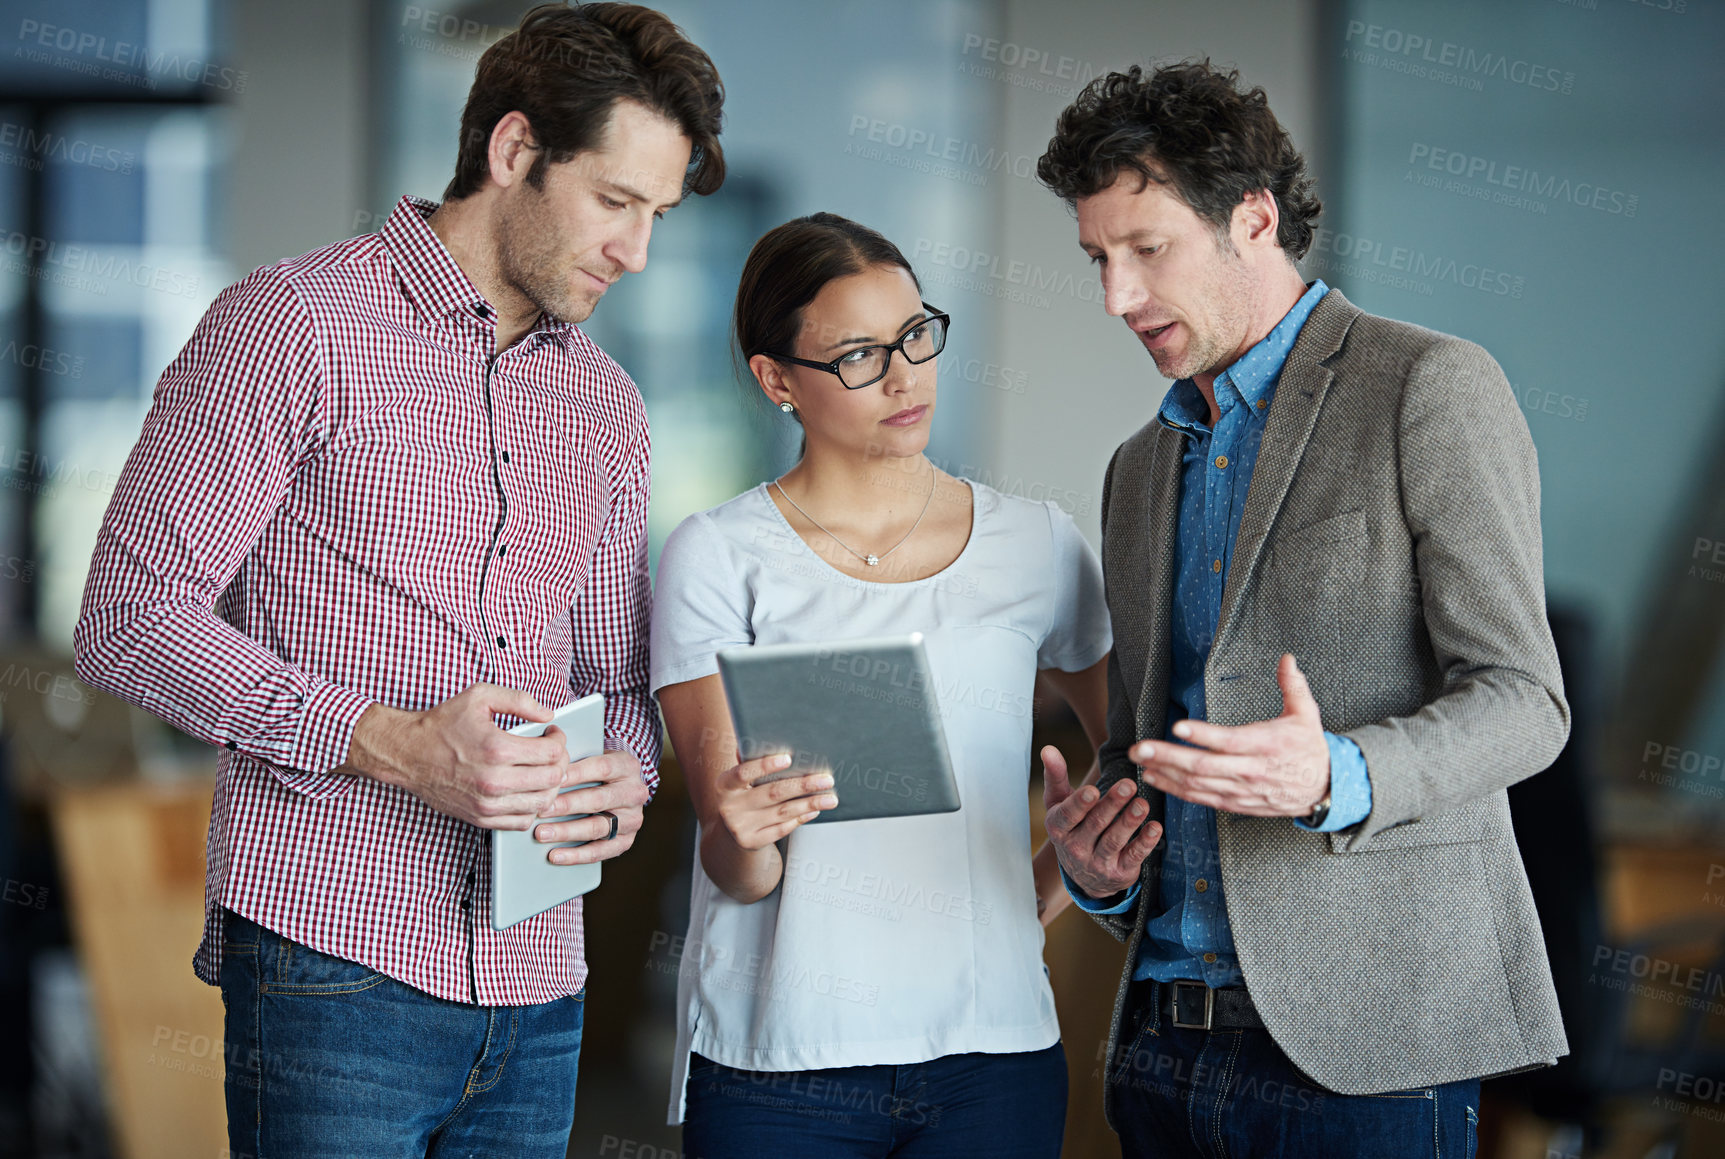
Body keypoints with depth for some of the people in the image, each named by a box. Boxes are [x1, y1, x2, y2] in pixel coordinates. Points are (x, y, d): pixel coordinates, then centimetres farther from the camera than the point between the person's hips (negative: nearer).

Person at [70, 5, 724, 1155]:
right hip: (334, 962, -6)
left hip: (537, 989, 6)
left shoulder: (605, 406, 17)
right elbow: (133, 616, -9)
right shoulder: (294, 325, -3)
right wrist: (389, 742, -19)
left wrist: (624, 779, -2)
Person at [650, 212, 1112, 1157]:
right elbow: (737, 873, -6)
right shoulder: (719, 558, -2)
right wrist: (743, 838, -27)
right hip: (780, 1064, -2)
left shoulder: (1037, 545, 6)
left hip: (992, 1047, 2)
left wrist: (1046, 889, 5)